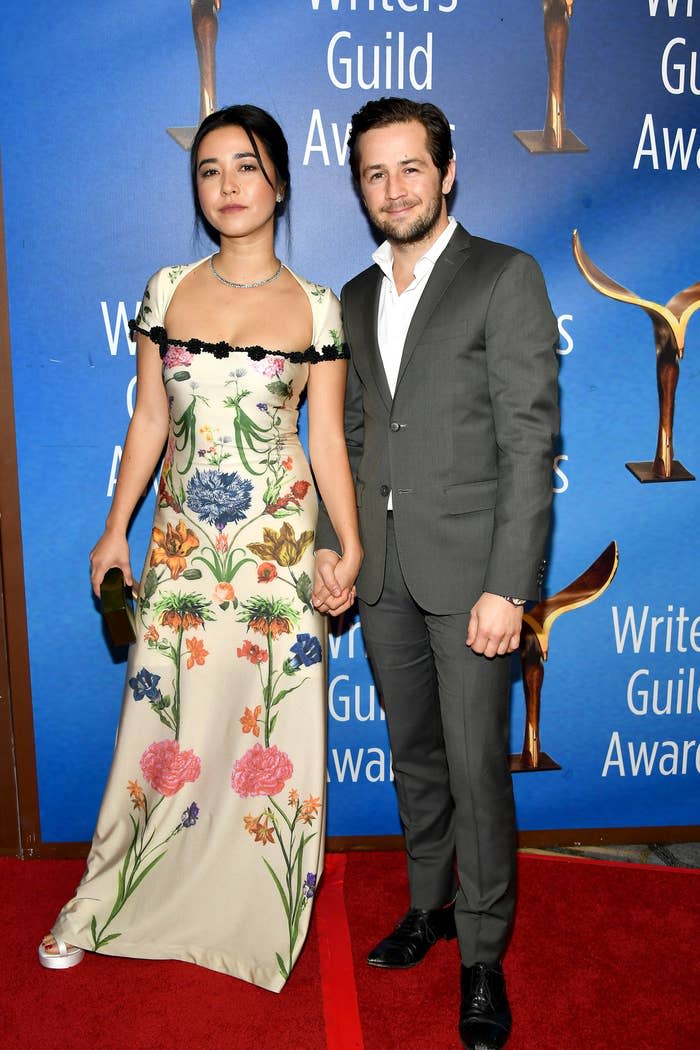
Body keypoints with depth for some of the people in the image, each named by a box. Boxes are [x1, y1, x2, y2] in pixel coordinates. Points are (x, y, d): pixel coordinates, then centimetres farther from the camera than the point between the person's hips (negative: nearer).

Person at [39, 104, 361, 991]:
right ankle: (107, 904, 32)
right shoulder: (168, 291, 5)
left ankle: (257, 917, 30)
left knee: (269, 722, 7)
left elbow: (328, 438, 0)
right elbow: (148, 421, 8)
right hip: (183, 544, 2)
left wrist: (351, 548, -5)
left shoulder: (315, 307, -1)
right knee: (168, 720, 10)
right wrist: (116, 528, 8)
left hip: (277, 546, -1)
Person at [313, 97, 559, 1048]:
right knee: (414, 754, 17)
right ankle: (430, 905, 37)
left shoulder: (506, 277, -5)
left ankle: (483, 952, 21)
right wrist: (331, 544, 5)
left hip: (468, 568, -5)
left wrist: (508, 585, -17)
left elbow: (529, 441, -12)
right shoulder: (355, 298, 14)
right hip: (383, 573, 6)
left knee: (477, 765, 2)